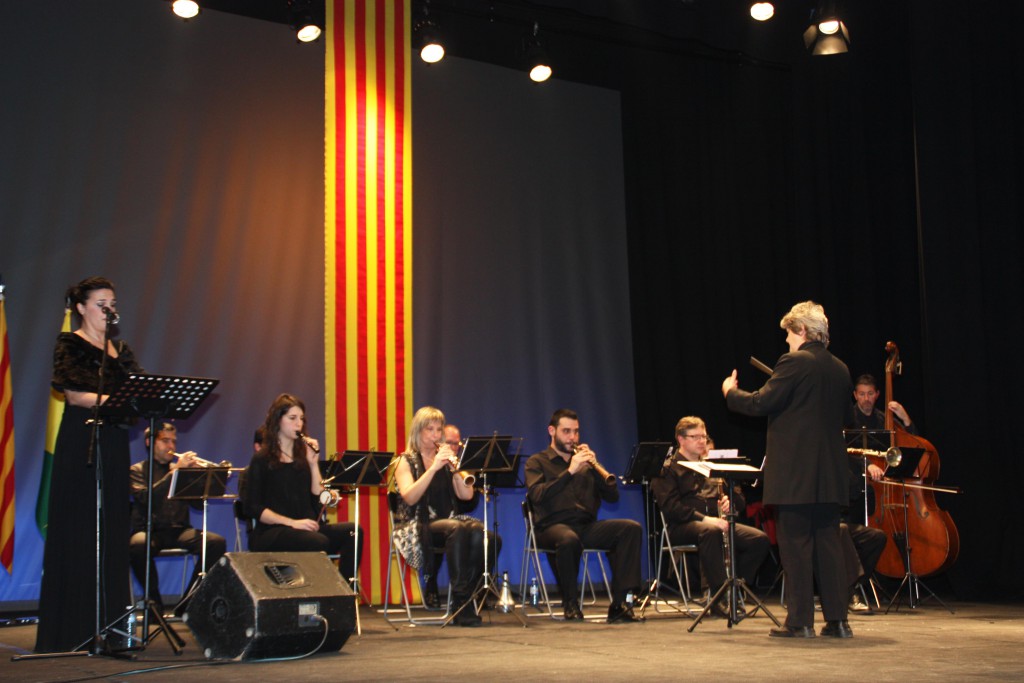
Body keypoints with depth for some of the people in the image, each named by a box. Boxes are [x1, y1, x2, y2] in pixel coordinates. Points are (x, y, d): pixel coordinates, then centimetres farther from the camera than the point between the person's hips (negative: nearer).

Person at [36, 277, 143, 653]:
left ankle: (107, 628, 8)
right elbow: (74, 394, -12)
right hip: (80, 444, -6)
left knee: (112, 534, 4)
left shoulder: (121, 351, 17)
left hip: (113, 445, 6)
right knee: (76, 534, -4)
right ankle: (70, 631, 0)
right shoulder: (70, 345, 0)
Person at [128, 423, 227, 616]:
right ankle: (154, 603, -16)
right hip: (150, 530, -3)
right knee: (137, 545, -38)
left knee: (217, 542, -24)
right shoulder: (138, 470, 10)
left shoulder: (183, 470, 21)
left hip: (179, 530, 3)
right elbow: (145, 497, -12)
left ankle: (188, 602, -15)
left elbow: (199, 504, 10)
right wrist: (175, 471, -15)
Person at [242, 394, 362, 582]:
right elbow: (252, 508, -5)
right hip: (272, 532, -5)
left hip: (306, 528, 5)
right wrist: (292, 522, -15)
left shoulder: (303, 456, 17)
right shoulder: (262, 459, 4)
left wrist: (313, 464, 0)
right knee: (318, 541, -35)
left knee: (353, 532, -23)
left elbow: (319, 500, 8)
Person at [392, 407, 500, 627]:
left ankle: (471, 591, -20)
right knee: (457, 529, -36)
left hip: (449, 520, 4)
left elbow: (466, 495, 4)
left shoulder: (445, 458, 16)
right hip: (418, 526, -4)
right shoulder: (406, 461, 4)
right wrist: (433, 468, -20)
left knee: (479, 532, -30)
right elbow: (409, 498, -15)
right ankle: (460, 601, -35)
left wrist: (455, 469, -12)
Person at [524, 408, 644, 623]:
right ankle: (570, 605, -17)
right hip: (553, 526, -4)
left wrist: (594, 465, -4)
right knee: (569, 539, -40)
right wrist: (570, 471, -16)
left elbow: (612, 496, 10)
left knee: (632, 528, -21)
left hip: (587, 526, 4)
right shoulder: (537, 462, 10)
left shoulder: (584, 462, 21)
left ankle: (620, 604, -25)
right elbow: (537, 496, -10)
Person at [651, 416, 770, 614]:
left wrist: (731, 502, -3)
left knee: (760, 538, -19)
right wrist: (703, 518, -24)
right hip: (683, 527, -6)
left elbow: (740, 499, 22)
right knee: (710, 531, -40)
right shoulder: (668, 469, 4)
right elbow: (670, 506, -12)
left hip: (717, 522, 6)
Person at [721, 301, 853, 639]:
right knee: (828, 543, 11)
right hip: (830, 474, 7)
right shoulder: (840, 369, 11)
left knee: (795, 544, -1)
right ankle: (837, 619, 12)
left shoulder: (794, 363, -12)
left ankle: (800, 621, 2)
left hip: (794, 473, -7)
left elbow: (761, 403, -16)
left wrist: (731, 392, 4)